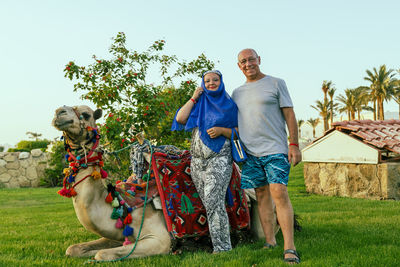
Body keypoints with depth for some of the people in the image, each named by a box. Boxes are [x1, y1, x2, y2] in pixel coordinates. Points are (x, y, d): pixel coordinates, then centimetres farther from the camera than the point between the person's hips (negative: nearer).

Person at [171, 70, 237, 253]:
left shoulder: (229, 105, 8)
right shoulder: (198, 105, 16)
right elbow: (180, 118, 0)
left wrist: (221, 130, -12)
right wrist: (193, 98, 2)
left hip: (219, 158, -4)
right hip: (197, 161, 4)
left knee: (213, 201, -17)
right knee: (209, 203, 3)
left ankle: (222, 247, -13)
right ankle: (220, 243, 9)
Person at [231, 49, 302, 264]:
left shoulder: (275, 83, 4)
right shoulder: (237, 93, 16)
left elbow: (289, 114, 0)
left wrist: (294, 144, -7)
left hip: (275, 150, -5)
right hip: (250, 152, 5)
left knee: (279, 193, -14)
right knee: (262, 195, 7)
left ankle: (289, 247, -14)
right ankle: (269, 241, 14)